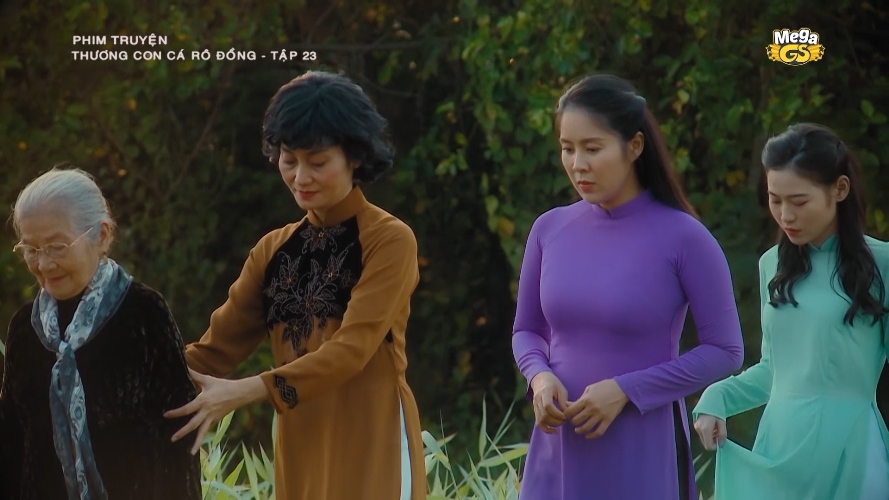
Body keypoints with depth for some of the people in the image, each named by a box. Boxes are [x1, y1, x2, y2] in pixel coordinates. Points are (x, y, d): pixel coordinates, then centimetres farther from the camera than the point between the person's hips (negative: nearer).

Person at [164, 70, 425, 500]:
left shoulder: (389, 240, -6)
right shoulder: (275, 249, 14)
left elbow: (352, 349, -17)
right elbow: (216, 347, 7)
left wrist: (243, 392, -27)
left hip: (371, 452, -6)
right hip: (300, 452, 6)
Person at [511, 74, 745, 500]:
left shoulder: (682, 237, -9)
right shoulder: (550, 230, 3)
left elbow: (724, 350, -6)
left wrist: (627, 390, -15)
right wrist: (540, 376, -8)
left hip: (644, 453, -4)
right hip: (559, 451, 4)